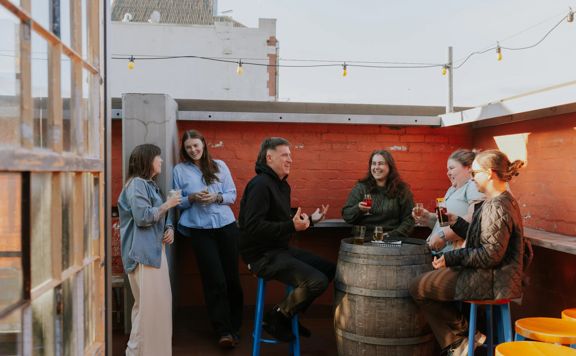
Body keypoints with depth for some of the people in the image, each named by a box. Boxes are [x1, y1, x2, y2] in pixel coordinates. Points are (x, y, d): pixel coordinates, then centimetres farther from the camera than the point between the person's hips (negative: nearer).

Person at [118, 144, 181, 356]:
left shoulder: (150, 185, 19)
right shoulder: (136, 184, -11)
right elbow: (143, 217, -21)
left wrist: (169, 229, 2)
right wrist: (167, 205, -10)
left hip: (154, 250, 10)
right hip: (143, 253, -10)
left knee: (159, 304, 12)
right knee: (149, 306, -7)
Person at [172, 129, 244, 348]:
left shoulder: (219, 166, 8)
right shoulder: (180, 170, 5)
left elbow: (232, 195, 6)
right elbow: (177, 202, 5)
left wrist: (217, 197, -12)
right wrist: (192, 198, -13)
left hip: (226, 226, 2)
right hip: (200, 230, -1)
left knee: (231, 277, 3)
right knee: (215, 281, -4)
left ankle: (234, 327, 16)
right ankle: (224, 331, 3)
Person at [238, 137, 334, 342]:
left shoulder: (282, 185, 15)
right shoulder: (260, 185, -17)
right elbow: (252, 227, -27)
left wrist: (309, 220, 15)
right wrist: (292, 226, -28)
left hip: (280, 250, 10)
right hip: (262, 255, -10)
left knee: (330, 270, 10)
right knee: (317, 281, -23)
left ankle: (290, 316, 19)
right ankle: (275, 318, -2)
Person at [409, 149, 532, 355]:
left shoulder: (496, 207, -21)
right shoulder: (504, 201, 13)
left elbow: (490, 255, -25)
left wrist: (450, 258, -19)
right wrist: (456, 222, 14)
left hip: (490, 281, -11)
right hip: (491, 276, 11)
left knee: (418, 288, -4)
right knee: (429, 279, 23)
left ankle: (463, 336, 9)